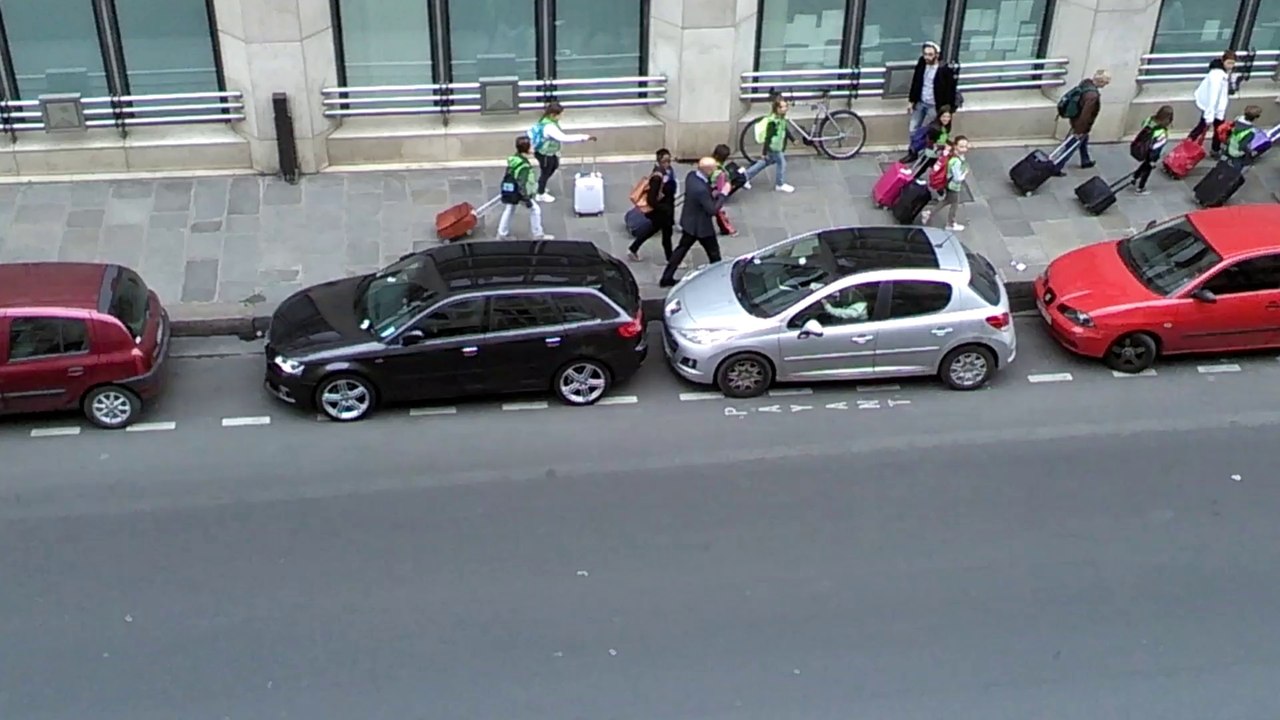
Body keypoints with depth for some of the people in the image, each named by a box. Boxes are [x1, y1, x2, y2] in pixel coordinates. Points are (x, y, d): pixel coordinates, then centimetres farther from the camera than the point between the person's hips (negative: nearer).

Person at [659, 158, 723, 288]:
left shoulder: (691, 175, -10)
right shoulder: (701, 189, -37)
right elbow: (712, 210, -28)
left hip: (688, 222, 8)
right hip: (701, 226, -8)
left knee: (681, 249, 21)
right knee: (714, 253, 16)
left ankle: (666, 278, 29)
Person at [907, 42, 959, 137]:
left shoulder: (946, 70, -20)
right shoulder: (921, 64, -3)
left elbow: (950, 91, -14)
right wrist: (911, 101, 11)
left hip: (935, 106, -6)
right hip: (920, 103, 6)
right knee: (912, 130, 8)